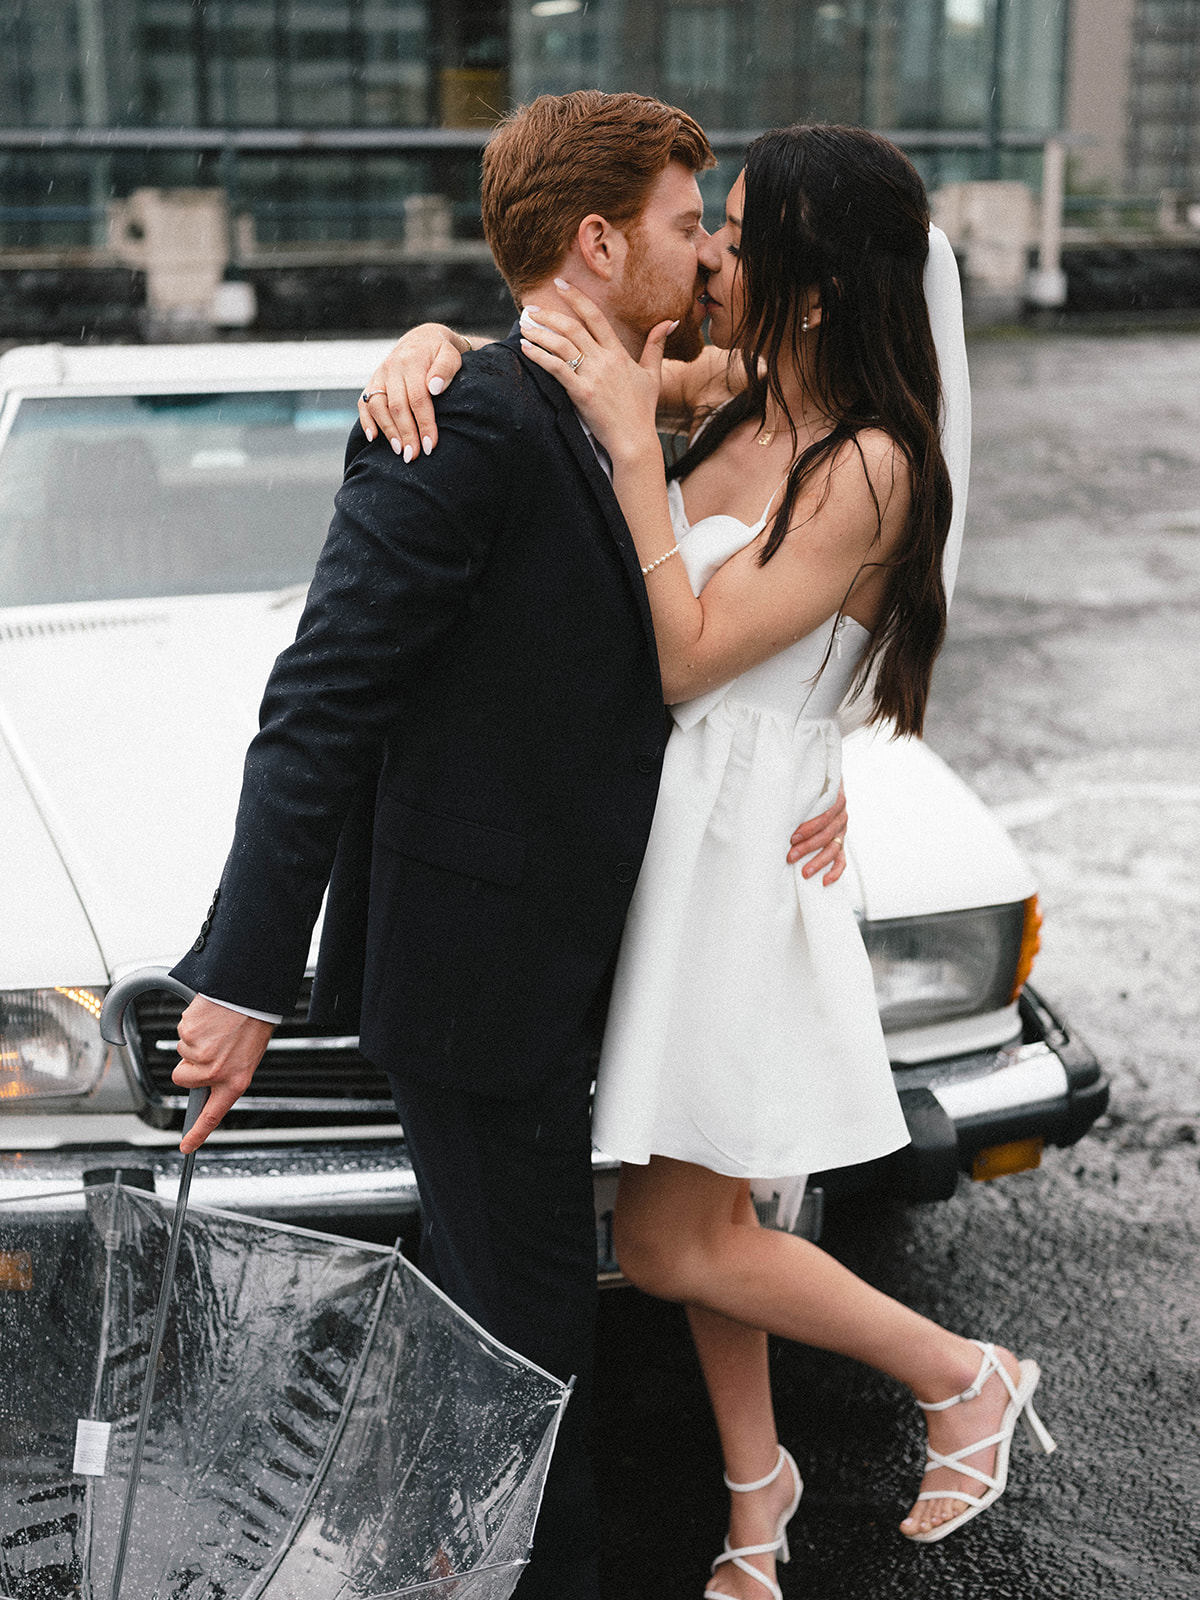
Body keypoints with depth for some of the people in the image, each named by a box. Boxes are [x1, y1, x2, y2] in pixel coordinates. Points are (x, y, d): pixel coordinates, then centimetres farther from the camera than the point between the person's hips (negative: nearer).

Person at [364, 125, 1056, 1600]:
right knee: (700, 1209, 18)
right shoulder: (731, 396, 3)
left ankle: (968, 1378, 21)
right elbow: (517, 354, 5)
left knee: (673, 1244, 2)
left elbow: (685, 659, -21)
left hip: (742, 846, -8)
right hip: (662, 823, 8)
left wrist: (630, 437, -24)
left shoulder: (866, 467, -19)